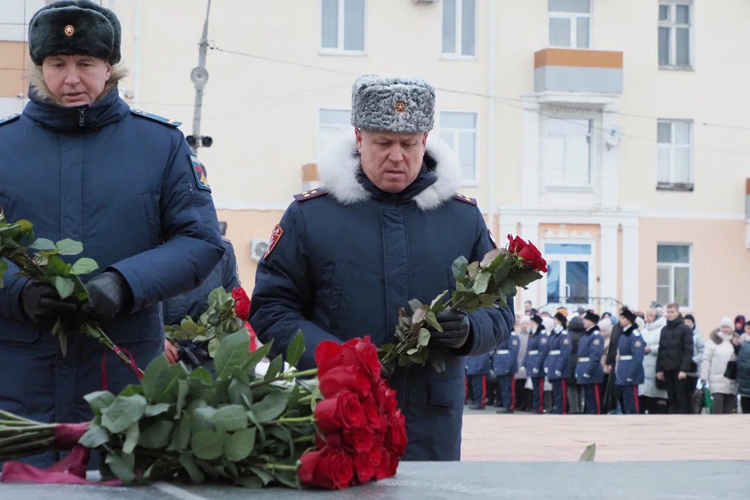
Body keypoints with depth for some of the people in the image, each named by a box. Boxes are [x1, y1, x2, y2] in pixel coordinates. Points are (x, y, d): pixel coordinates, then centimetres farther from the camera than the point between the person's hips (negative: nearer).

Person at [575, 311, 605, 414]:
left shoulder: (596, 336, -13)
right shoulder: (585, 335, 16)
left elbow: (595, 356, -21)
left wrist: (588, 371, -24)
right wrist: (578, 370, 13)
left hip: (592, 374, -10)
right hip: (584, 373, 10)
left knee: (594, 400, -5)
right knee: (587, 399, 14)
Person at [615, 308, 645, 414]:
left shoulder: (635, 335, -14)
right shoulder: (623, 334, 14)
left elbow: (638, 357, -20)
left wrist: (630, 375, -22)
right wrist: (616, 372, 14)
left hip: (630, 376, -9)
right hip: (622, 376, 9)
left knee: (632, 403, -7)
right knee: (624, 403, 12)